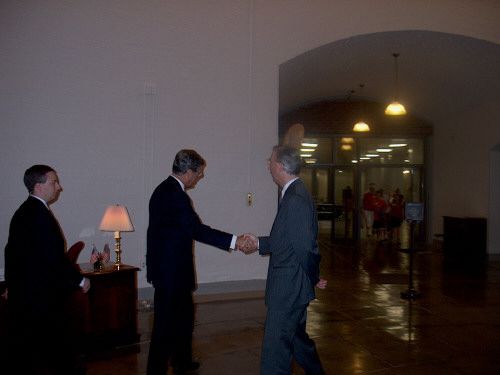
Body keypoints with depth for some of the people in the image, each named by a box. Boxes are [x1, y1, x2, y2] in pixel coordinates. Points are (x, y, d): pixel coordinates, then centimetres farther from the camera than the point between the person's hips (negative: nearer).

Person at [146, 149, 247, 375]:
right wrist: (233, 241, -26)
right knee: (166, 322, -1)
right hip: (170, 271, -11)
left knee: (184, 314, 22)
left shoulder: (166, 189, 11)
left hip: (170, 269, 11)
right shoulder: (174, 195, -22)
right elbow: (197, 229, -27)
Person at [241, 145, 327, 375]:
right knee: (296, 339, 25)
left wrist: (313, 280, -9)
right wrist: (260, 243, 13)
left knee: (274, 355, -1)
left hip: (289, 291, -10)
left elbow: (306, 247, -23)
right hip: (291, 290, 10)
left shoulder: (296, 199, -22)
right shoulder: (294, 194, 9)